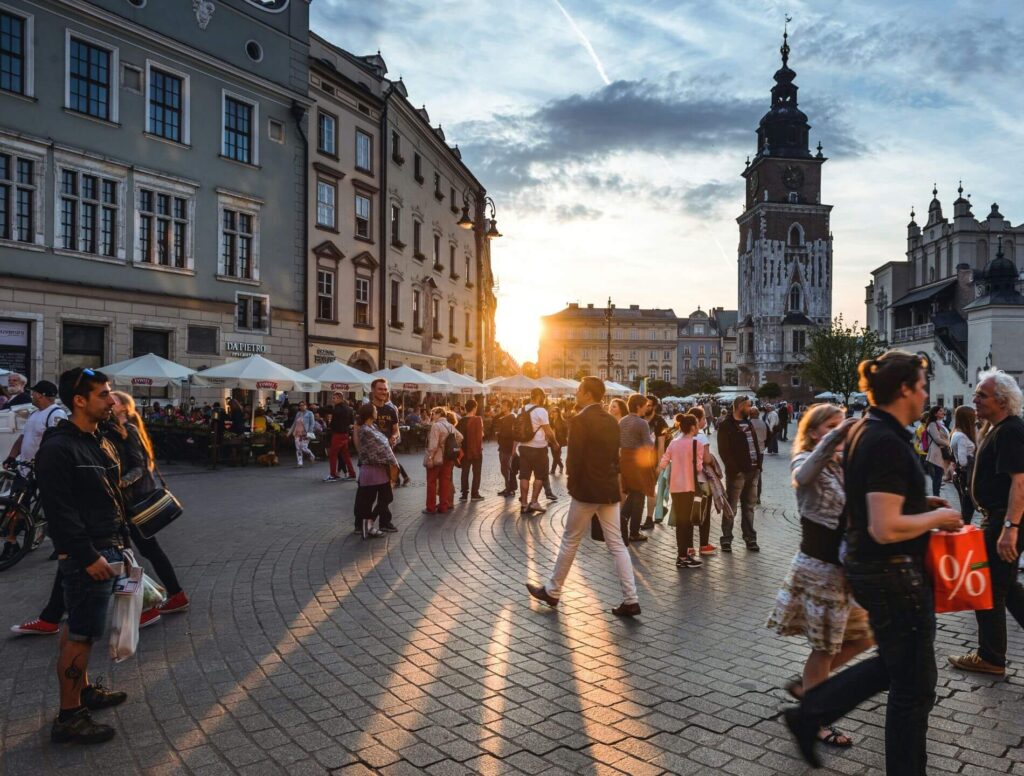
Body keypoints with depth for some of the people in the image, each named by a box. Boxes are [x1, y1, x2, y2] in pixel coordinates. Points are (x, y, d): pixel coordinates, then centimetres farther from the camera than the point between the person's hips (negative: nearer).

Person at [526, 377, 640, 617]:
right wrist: (609, 478, 15)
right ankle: (630, 599, 5)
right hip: (610, 489, 7)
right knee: (617, 545, 7)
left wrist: (572, 482, -4)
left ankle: (552, 591, 21)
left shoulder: (579, 420, -14)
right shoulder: (611, 421, 9)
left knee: (570, 541, 7)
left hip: (587, 489, -6)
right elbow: (615, 456, 12)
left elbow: (574, 457, -18)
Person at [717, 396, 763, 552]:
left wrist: (759, 464, 8)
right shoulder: (726, 425, -8)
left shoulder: (748, 423, 17)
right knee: (731, 507, -2)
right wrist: (734, 469, -19)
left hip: (753, 471, 7)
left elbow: (755, 444, 19)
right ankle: (726, 539, 5)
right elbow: (724, 450, -14)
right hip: (737, 472, -7)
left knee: (749, 506, 13)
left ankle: (750, 538, 19)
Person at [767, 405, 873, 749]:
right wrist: (833, 438, -49)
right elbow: (805, 475, -37)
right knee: (825, 646, 2)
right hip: (819, 566, -8)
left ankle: (806, 685, 30)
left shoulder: (845, 464, 12)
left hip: (846, 565, 8)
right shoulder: (805, 461, -10)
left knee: (863, 636, 14)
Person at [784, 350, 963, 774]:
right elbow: (886, 528, -29)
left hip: (867, 566, 10)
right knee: (913, 685, 8)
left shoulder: (864, 432, 7)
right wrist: (937, 517, -14)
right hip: (894, 575, -10)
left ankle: (809, 714, 28)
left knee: (894, 665, 25)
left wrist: (921, 503, 11)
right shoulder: (888, 444, -24)